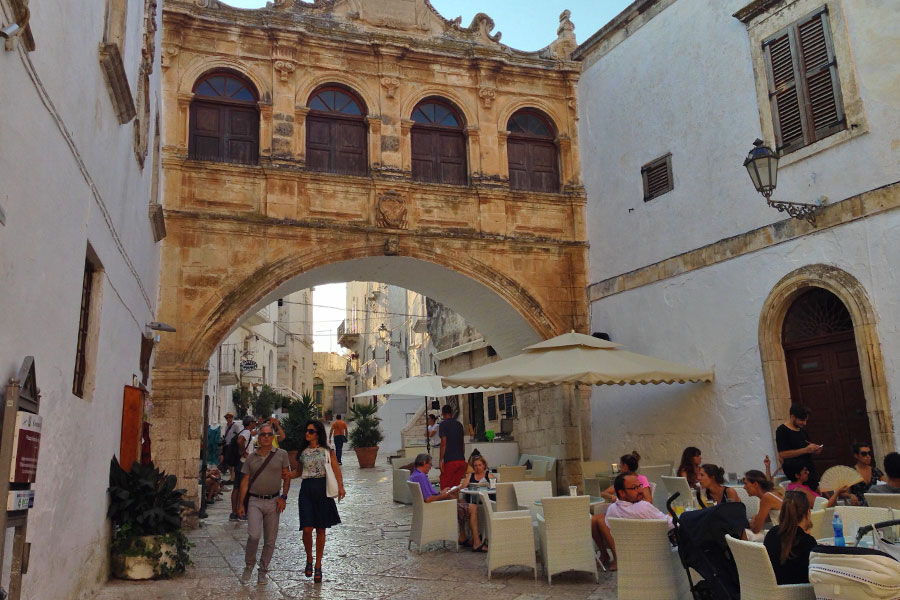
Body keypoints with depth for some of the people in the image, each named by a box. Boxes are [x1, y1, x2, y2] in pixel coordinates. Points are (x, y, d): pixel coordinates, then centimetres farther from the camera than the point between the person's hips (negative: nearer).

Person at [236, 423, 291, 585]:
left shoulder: (281, 455, 2)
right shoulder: (251, 457, 6)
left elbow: (287, 477, 7)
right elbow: (245, 481, 8)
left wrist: (283, 497, -3)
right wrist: (241, 504, 5)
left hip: (273, 502, 0)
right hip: (254, 501, 0)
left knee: (270, 540, 5)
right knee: (254, 535, -16)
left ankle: (263, 570, 22)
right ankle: (249, 565, 9)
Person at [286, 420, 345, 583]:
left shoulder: (328, 451, 2)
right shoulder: (303, 452, 10)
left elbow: (336, 470, -3)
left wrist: (340, 487, -19)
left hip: (323, 490, -1)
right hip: (307, 490, 2)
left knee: (321, 530, 5)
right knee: (307, 529, -8)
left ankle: (318, 566, 19)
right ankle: (309, 559, 18)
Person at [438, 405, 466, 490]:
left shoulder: (443, 424, -4)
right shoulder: (459, 424, 14)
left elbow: (443, 443, -11)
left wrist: (441, 460, -8)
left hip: (450, 460, -6)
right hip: (461, 460, 6)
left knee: (445, 487, -1)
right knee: (456, 486, 11)